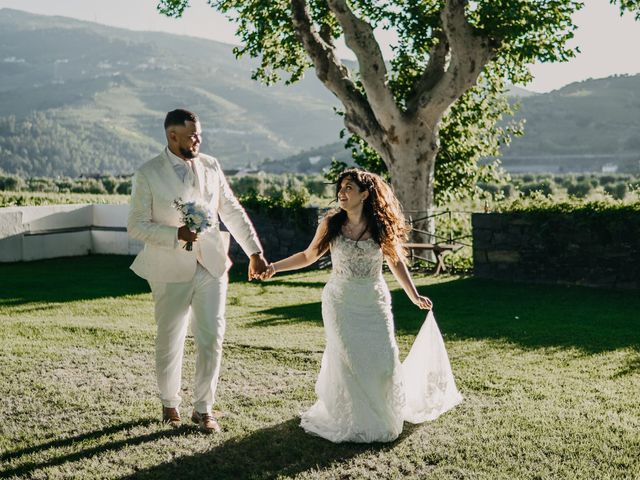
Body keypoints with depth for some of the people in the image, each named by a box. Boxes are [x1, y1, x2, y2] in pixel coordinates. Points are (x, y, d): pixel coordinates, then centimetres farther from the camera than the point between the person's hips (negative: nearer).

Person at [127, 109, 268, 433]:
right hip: (171, 272, -2)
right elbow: (136, 226, -8)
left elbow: (232, 212, 9)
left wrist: (254, 251, 6)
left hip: (211, 267, 3)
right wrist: (176, 234, -21)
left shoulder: (211, 166, 3)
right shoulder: (148, 174, -7)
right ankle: (169, 403, 34)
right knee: (170, 342, 10)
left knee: (211, 339, 1)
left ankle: (203, 408, 17)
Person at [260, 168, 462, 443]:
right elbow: (308, 256, 6)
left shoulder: (381, 227, -3)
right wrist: (274, 267, -4)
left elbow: (396, 262, 8)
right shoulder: (331, 224, -3)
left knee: (383, 362, -3)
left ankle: (381, 417, 23)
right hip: (340, 302, 0)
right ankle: (353, 421, 15)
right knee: (347, 361, -5)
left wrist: (414, 296, 6)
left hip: (374, 303, 1)